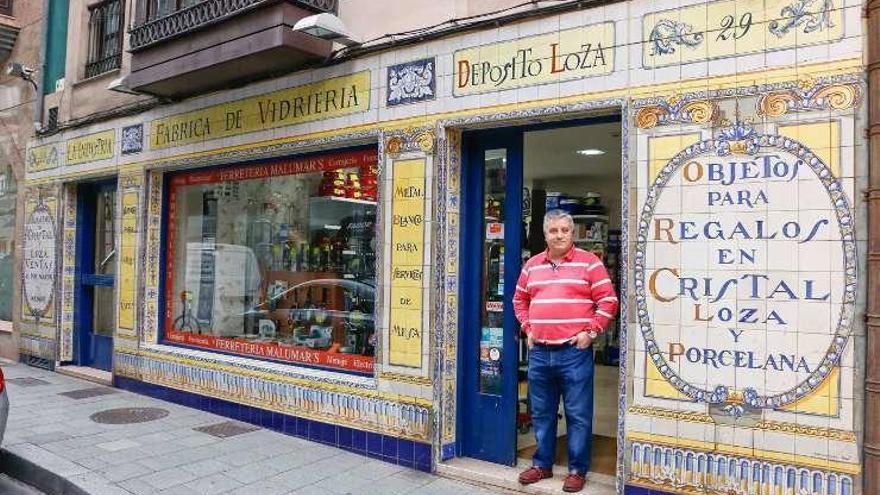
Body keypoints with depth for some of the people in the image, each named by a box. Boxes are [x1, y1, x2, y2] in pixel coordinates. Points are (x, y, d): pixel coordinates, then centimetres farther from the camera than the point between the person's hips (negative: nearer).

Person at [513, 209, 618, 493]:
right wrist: (527, 329, 11)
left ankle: (577, 470, 17)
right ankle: (542, 464, 29)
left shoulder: (589, 262, -2)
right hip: (539, 352, 4)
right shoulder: (532, 265, 11)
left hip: (574, 352, -4)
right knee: (541, 413, 15)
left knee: (578, 415, 3)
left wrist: (591, 332, -9)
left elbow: (608, 301, -3)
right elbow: (519, 300, 22)